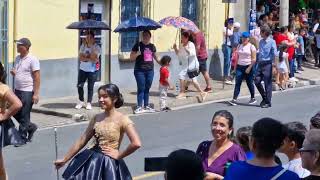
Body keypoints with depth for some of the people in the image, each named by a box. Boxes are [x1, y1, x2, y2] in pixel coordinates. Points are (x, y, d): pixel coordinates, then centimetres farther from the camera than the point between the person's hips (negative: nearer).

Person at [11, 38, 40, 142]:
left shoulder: (32, 59, -12)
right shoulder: (17, 58, 11)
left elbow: (37, 77, -13)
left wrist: (36, 94, -17)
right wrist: (13, 73, 0)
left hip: (27, 92, -8)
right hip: (17, 90, 8)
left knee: (24, 116, -2)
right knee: (15, 113, 10)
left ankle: (22, 137, 8)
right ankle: (31, 127, 29)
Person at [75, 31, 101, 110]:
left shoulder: (97, 47, -9)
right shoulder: (83, 46, 3)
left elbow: (94, 59, -21)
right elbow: (80, 57, -5)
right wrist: (89, 58, -17)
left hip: (92, 71, -3)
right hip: (82, 69, 4)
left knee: (90, 87, 1)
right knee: (79, 86, 3)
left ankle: (89, 103, 11)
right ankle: (81, 102, 19)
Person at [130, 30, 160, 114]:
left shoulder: (152, 46, 12)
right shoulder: (138, 45, -1)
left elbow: (156, 57, 25)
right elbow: (131, 57, -1)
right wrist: (137, 54, -19)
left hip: (150, 70, 4)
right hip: (140, 70, -4)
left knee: (147, 88, 9)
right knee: (141, 88, -5)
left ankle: (146, 106, 15)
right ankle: (139, 106, 0)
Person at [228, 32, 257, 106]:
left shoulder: (251, 47, -4)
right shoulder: (239, 46, 12)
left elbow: (254, 59, -9)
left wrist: (249, 68, -17)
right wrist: (235, 66, 11)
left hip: (248, 67, -4)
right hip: (239, 66, 4)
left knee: (249, 83, 6)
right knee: (237, 83, -6)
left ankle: (253, 98, 23)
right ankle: (234, 99, -13)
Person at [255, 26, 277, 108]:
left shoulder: (272, 42, -7)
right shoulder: (261, 42, 13)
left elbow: (274, 54, -10)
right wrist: (257, 61, 16)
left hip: (267, 64, -6)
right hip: (260, 63, 6)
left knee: (268, 84, -1)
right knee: (257, 81, 1)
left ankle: (267, 102, 7)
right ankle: (264, 97, 20)